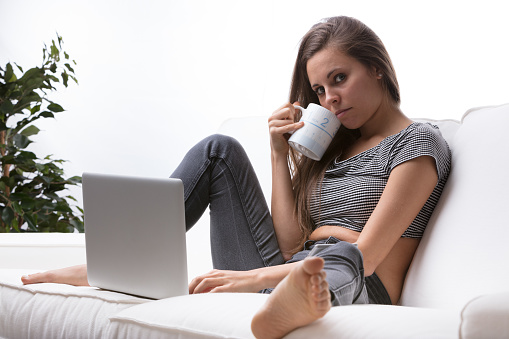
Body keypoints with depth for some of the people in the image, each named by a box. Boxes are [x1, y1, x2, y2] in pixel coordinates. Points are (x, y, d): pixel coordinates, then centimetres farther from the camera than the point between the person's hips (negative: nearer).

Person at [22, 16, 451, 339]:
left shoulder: (419, 141, 1)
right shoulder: (332, 144, 23)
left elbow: (365, 256, -14)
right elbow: (289, 243, 11)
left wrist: (254, 277, -23)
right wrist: (281, 153, 5)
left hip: (356, 291, -6)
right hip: (282, 273, 7)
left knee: (340, 258, -44)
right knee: (219, 150, 2)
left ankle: (296, 303, -83)